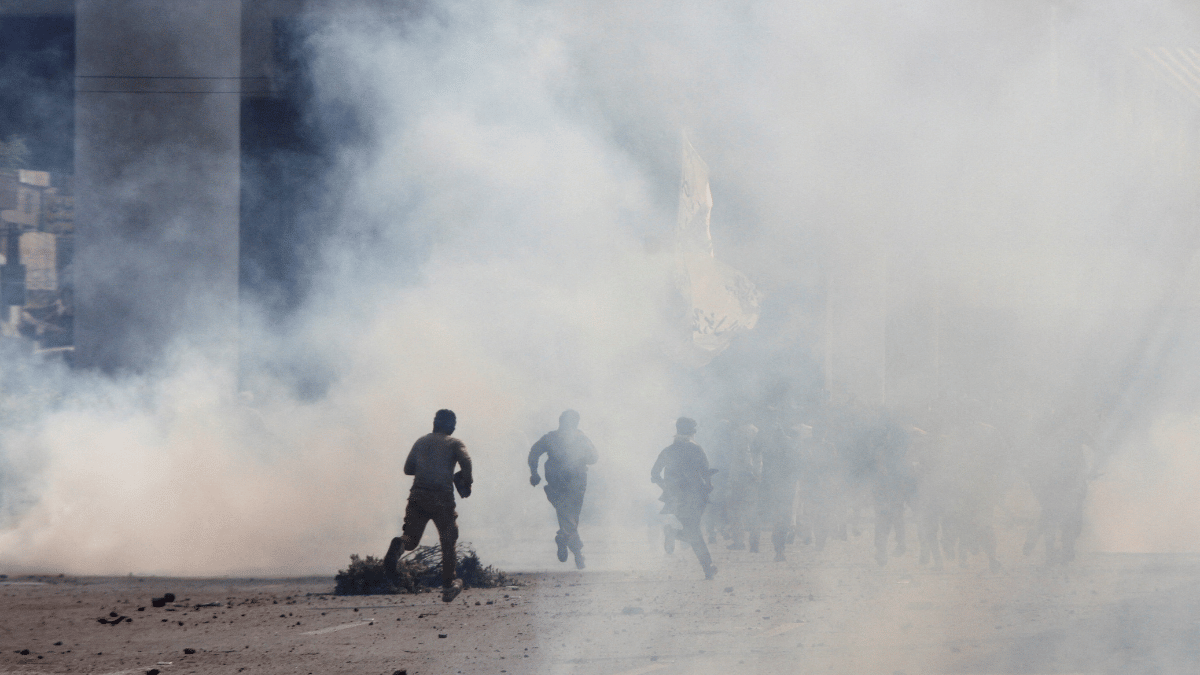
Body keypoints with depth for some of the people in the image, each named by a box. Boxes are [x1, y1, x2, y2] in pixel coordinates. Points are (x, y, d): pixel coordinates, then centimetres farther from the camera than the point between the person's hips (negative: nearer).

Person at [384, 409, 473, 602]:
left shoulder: (421, 441, 17)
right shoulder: (454, 443, 4)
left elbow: (408, 468, 15)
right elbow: (465, 461, -15)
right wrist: (467, 483, 0)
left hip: (418, 494, 3)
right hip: (442, 497, -3)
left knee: (411, 537, 8)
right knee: (448, 542, 13)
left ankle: (399, 545, -30)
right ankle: (448, 587, 16)